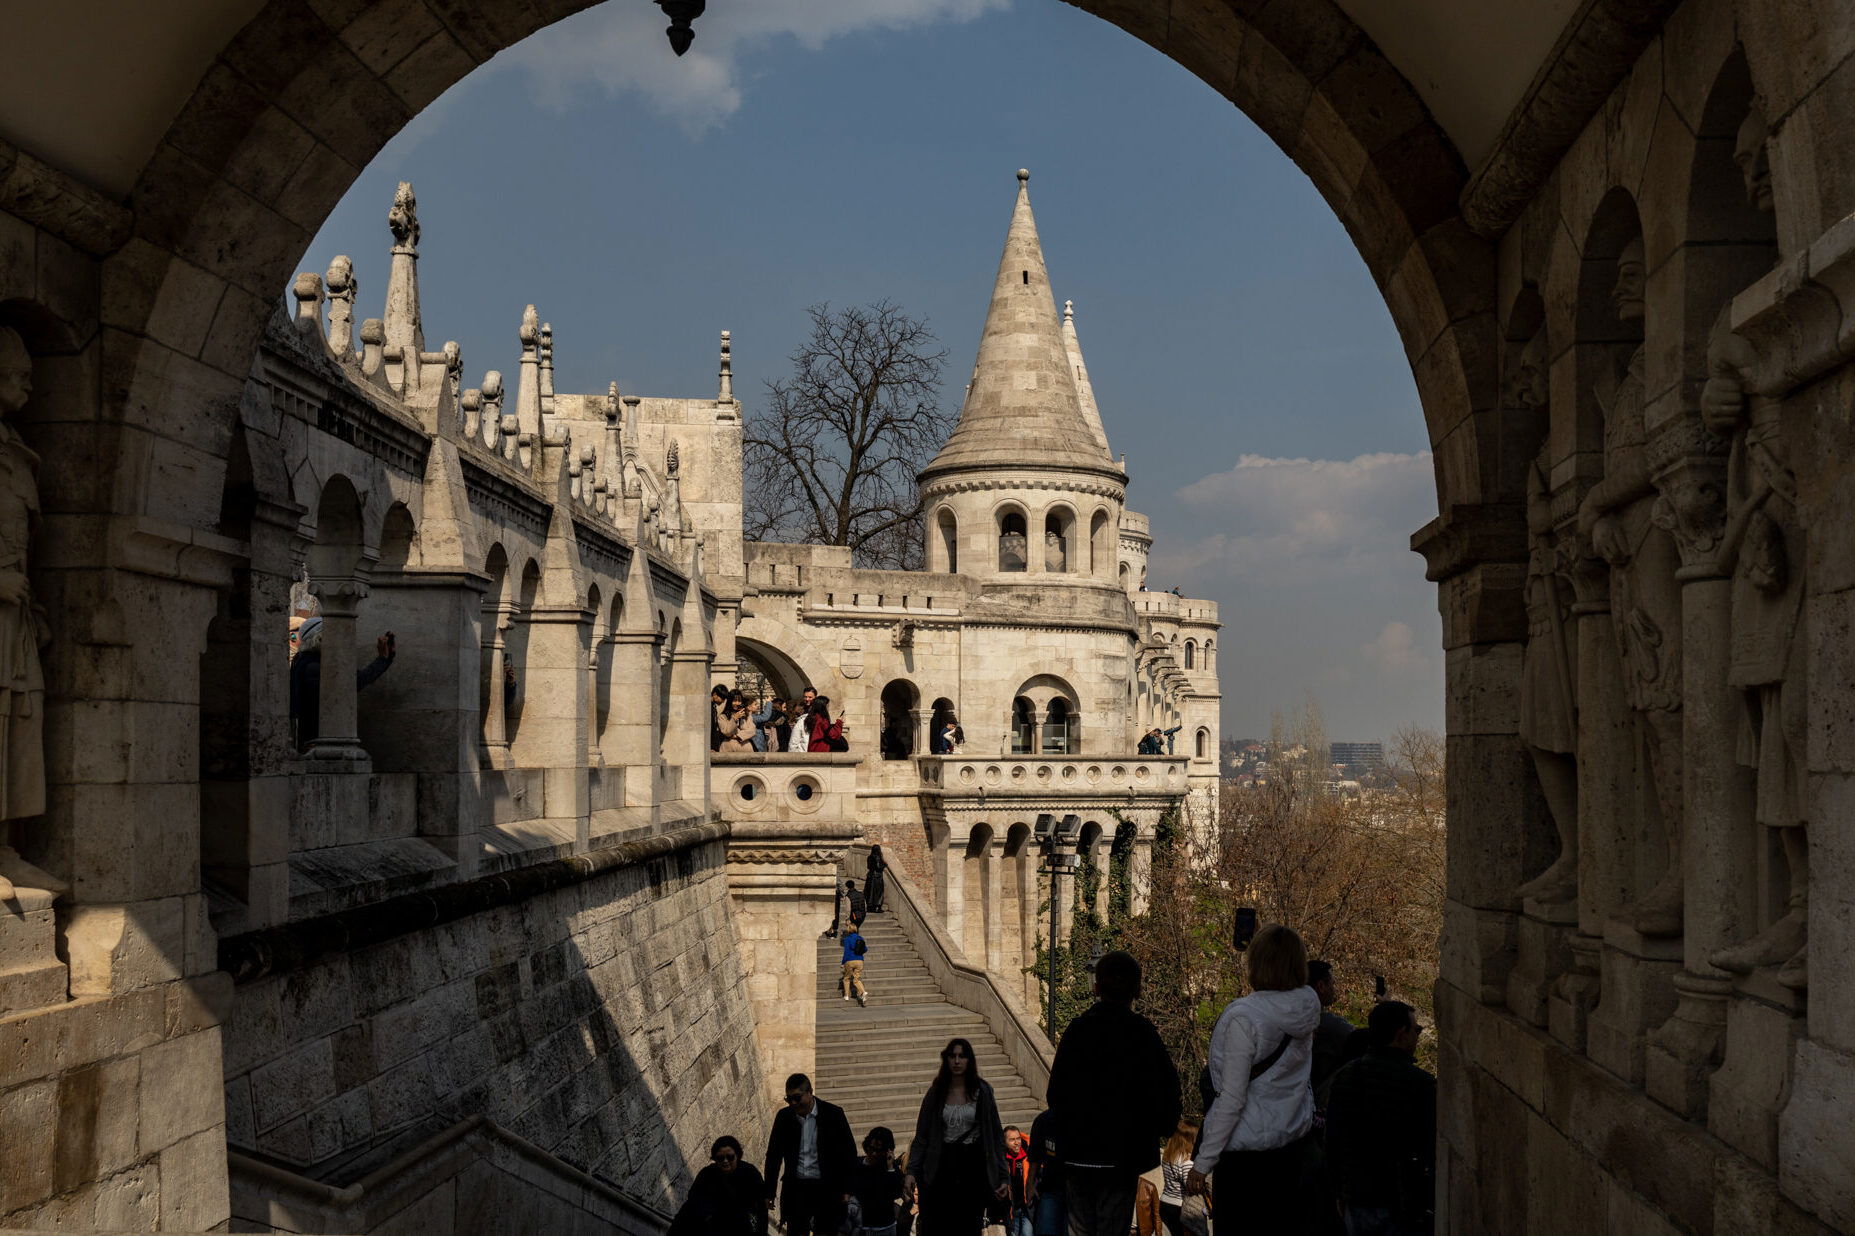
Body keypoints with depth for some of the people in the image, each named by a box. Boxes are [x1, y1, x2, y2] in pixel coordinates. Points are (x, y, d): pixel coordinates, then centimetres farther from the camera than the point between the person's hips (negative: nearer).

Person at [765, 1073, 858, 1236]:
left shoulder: (833, 1114, -7)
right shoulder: (784, 1116, 1)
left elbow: (849, 1152, -2)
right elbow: (773, 1155, 9)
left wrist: (846, 1190, -4)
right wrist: (769, 1192, 8)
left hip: (827, 1188, -2)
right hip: (796, 1188, 2)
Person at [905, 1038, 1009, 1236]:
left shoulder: (983, 1091, 3)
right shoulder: (936, 1093, 6)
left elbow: (996, 1135, 5)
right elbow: (922, 1136, 7)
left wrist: (1002, 1177, 0)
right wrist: (912, 1171, -4)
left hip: (973, 1167, 0)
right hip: (942, 1168, 0)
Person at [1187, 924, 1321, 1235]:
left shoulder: (1244, 1017, -21)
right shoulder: (1308, 1007, -5)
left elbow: (1232, 1100, -18)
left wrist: (1203, 1163, -13)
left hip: (1246, 1154, -7)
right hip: (1293, 1144, 7)